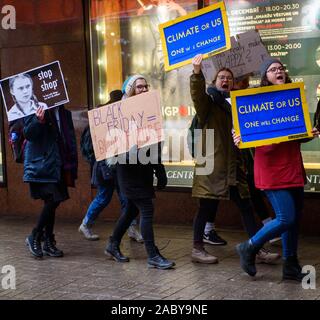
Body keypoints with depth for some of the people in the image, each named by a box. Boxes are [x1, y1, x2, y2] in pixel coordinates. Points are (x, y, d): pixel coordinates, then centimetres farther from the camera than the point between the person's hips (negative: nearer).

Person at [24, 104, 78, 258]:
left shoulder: (64, 112, 12)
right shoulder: (36, 109, -4)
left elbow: (70, 139, 15)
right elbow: (28, 133, -10)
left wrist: (71, 165, 8)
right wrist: (38, 121, -29)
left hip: (58, 166, 6)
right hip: (41, 164, -6)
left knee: (52, 202, 8)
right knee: (52, 200, -14)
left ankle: (49, 242, 17)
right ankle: (34, 237, 2)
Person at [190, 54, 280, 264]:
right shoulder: (209, 102, -1)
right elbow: (198, 95, -24)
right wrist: (197, 74, -43)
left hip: (234, 167, 6)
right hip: (212, 166, -6)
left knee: (247, 207, 5)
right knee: (207, 208, 0)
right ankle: (197, 249, 11)